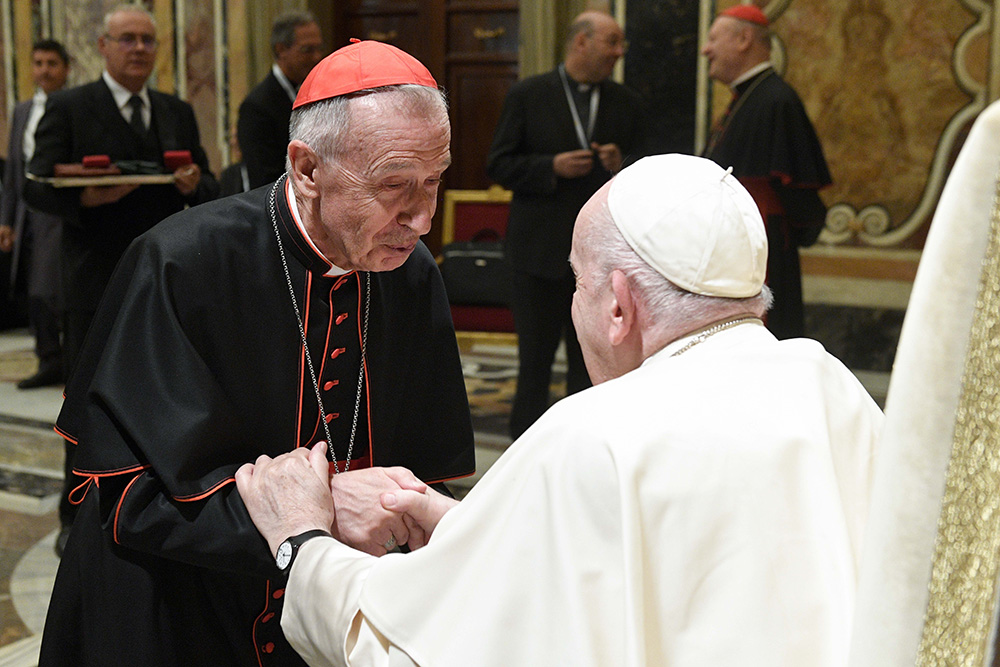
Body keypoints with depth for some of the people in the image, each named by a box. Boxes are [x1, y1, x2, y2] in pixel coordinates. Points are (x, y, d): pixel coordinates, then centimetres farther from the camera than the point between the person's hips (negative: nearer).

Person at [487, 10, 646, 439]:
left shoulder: (626, 103, 10)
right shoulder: (528, 95, 0)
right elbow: (499, 165, -2)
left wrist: (621, 166, -9)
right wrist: (553, 167, -16)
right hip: (540, 253, -3)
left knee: (590, 363, 7)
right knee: (534, 360, 4)